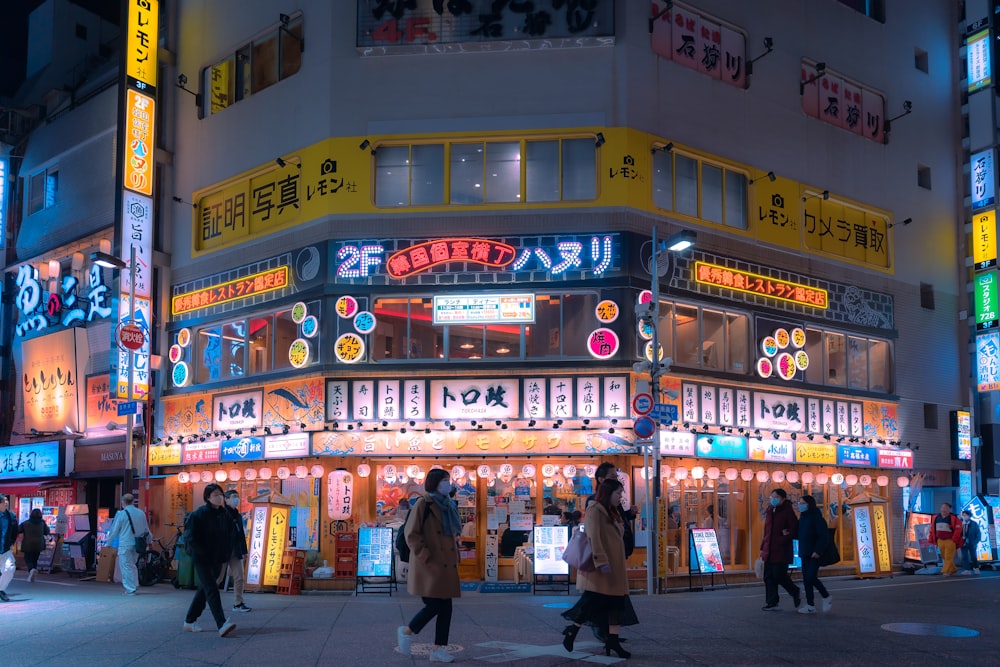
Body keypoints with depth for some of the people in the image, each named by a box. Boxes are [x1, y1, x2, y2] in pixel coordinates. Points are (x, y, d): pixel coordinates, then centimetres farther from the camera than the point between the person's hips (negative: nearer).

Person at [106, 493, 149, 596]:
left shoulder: (121, 514, -8)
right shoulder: (141, 513, 8)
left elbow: (114, 530, -3)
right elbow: (146, 530, 16)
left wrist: (109, 541, 11)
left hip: (125, 544, -6)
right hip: (137, 544, 6)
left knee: (126, 566, 0)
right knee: (133, 565, 19)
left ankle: (130, 589, -1)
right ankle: (134, 584, 17)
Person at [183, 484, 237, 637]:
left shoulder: (225, 515, 6)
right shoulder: (199, 514, -12)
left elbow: (230, 535, 17)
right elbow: (190, 537, -14)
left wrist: (226, 553, 6)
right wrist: (203, 553, -15)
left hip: (217, 559, 7)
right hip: (202, 559, -7)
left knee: (204, 589, 14)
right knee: (212, 590, -14)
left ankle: (189, 621, 27)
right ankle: (222, 625, -23)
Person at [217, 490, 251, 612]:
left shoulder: (238, 516, 15)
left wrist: (244, 551, 14)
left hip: (236, 552, 7)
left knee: (240, 578, 2)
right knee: (218, 577, 1)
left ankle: (238, 603, 7)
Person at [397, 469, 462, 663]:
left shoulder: (448, 506, 14)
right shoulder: (423, 504, -9)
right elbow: (411, 534, -13)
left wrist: (455, 558, 13)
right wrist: (426, 558, -16)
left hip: (446, 566, 8)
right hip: (429, 567, -7)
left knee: (445, 608, 4)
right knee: (434, 606, -8)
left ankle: (439, 649, 10)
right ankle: (407, 631, 16)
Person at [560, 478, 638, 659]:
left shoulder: (613, 512, 19)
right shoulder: (595, 510, -10)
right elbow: (594, 537, -20)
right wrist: (601, 561, -26)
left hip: (615, 566, 9)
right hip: (599, 566, -9)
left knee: (618, 602, 2)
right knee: (594, 600, -8)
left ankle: (613, 640, 2)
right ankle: (572, 630, 10)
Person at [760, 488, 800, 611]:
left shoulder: (788, 512, -6)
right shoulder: (769, 512, 15)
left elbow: (794, 530, -11)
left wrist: (782, 540, -18)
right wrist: (763, 548, 16)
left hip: (781, 551, -7)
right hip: (769, 551, 7)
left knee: (779, 575, -7)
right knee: (768, 577, 4)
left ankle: (796, 594, 18)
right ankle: (772, 603, 9)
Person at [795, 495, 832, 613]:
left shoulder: (816, 518, -11)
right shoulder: (802, 518, 12)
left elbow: (824, 536, -15)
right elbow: (800, 535, 20)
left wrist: (818, 551, -21)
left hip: (815, 554, -8)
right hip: (805, 553, 8)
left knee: (811, 577, -13)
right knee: (806, 579, 5)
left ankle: (827, 597, 9)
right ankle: (810, 605, 9)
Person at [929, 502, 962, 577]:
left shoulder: (953, 518, -8)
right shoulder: (936, 518, 8)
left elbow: (958, 529, -12)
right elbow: (932, 530, 12)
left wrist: (954, 540, -16)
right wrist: (932, 540, 8)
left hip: (950, 541, -6)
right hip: (940, 541, 6)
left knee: (949, 557, -6)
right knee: (944, 557, 13)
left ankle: (946, 571, -5)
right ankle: (953, 569, 28)